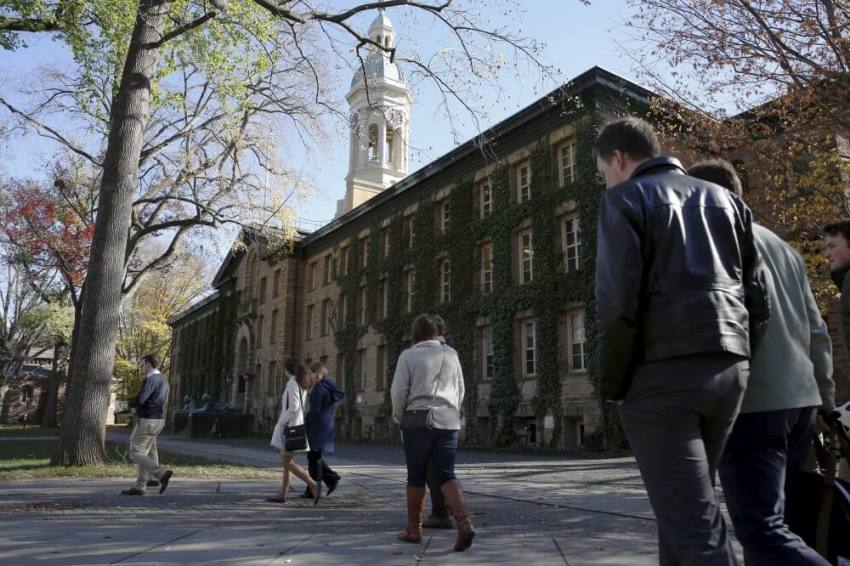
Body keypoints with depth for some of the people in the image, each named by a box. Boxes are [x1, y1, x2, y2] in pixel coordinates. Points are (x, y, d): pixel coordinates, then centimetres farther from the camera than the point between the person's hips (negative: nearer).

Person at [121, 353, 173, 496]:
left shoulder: (151, 379, -15)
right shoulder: (163, 381, 16)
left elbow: (139, 400, -22)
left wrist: (130, 403, 0)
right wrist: (137, 403, 7)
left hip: (147, 421, -9)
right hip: (158, 421, 9)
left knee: (135, 453, -2)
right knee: (142, 453, 14)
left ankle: (162, 473, -15)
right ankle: (139, 487, 16)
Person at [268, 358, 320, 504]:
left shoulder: (292, 384, -16)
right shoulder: (302, 384, 12)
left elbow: (293, 407, -24)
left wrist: (280, 423, -14)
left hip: (289, 427, -9)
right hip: (296, 425, 9)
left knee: (288, 462, -7)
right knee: (287, 461, 13)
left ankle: (313, 485, -16)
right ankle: (282, 494, 17)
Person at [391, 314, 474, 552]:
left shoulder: (408, 355, -2)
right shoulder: (451, 354, 10)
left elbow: (399, 391, -4)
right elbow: (460, 391, 17)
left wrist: (399, 418, 11)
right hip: (449, 422, 3)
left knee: (416, 477, 10)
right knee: (447, 476, 4)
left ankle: (413, 529, 20)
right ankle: (464, 521, -16)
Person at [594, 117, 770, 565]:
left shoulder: (625, 198, 0)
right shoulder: (725, 198, 20)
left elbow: (618, 303, -12)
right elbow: (757, 298, 14)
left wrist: (612, 384, -3)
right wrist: (734, 354, 19)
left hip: (661, 373, -7)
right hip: (728, 369, 7)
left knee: (691, 518, -4)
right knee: (684, 502, 19)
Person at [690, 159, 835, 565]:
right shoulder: (782, 246, 19)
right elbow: (817, 332, 18)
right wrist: (825, 399, 22)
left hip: (750, 403, -8)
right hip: (801, 399, 8)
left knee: (762, 528, -8)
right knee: (769, 516, 16)